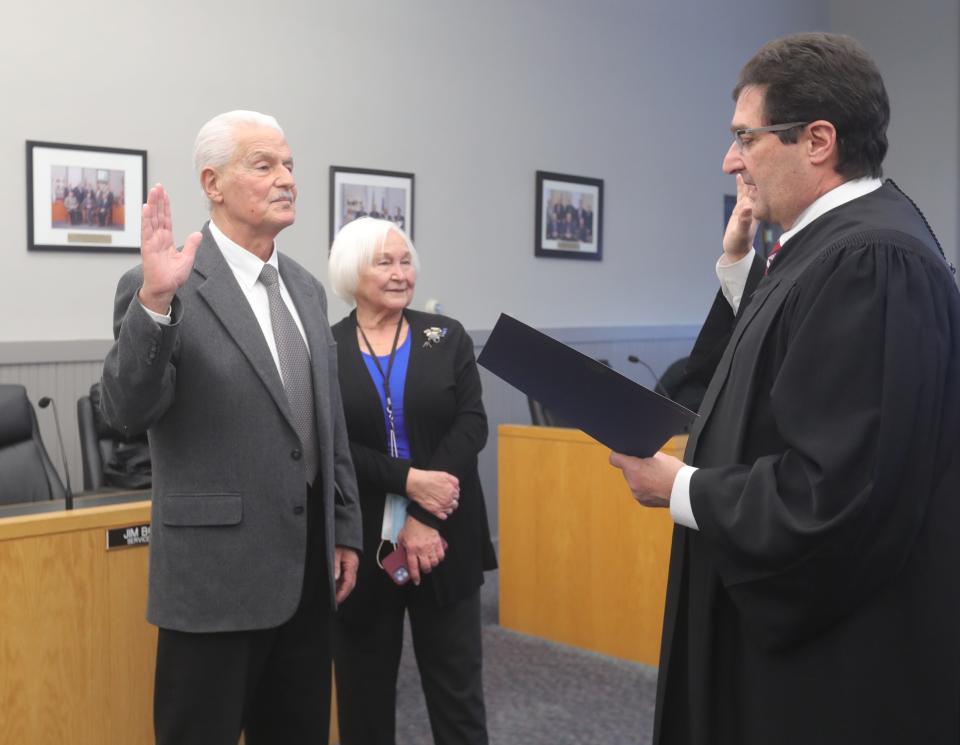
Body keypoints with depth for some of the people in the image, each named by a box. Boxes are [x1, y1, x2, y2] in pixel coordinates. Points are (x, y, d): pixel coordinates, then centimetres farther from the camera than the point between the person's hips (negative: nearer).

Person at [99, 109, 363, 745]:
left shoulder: (306, 288, 11)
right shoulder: (164, 286, -10)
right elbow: (127, 413, -19)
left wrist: (346, 530, 14)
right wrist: (154, 302, -33)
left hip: (307, 566, 7)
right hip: (217, 571, -6)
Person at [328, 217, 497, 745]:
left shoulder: (448, 338, 4)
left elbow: (471, 424, -5)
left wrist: (421, 520, -14)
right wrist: (409, 480, -20)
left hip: (444, 537, 1)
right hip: (361, 544, -1)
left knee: (457, 685, 9)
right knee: (365, 686, 12)